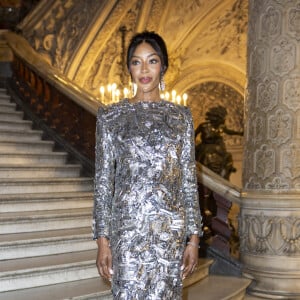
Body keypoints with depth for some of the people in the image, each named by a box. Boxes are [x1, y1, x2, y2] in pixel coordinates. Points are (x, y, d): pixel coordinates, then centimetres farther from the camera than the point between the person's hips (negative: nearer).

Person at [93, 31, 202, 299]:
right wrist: (103, 239, -3)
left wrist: (194, 236, 2)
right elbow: (103, 180, 2)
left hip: (171, 227, 2)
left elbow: (189, 180, 6)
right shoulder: (111, 116, 3)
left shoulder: (181, 115, 7)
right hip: (127, 226, -1)